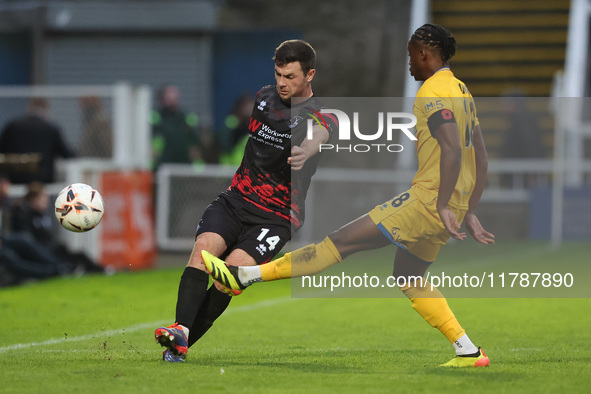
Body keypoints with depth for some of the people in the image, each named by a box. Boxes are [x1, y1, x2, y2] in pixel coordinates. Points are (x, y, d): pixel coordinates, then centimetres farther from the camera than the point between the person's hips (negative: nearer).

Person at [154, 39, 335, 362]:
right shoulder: (265, 97, 10)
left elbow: (317, 136, -36)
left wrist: (305, 153, -59)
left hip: (276, 217, -5)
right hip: (236, 199, 5)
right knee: (204, 245, -24)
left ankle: (181, 344, -15)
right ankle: (181, 329, -36)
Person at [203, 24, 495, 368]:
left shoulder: (433, 91, -11)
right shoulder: (461, 90, 19)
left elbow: (452, 149, -25)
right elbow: (480, 158, 21)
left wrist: (442, 206, -29)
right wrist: (469, 212, 21)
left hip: (429, 200, -9)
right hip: (452, 207, 9)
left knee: (343, 241, -10)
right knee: (408, 276, 21)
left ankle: (246, 275, -11)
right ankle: (468, 352, 16)